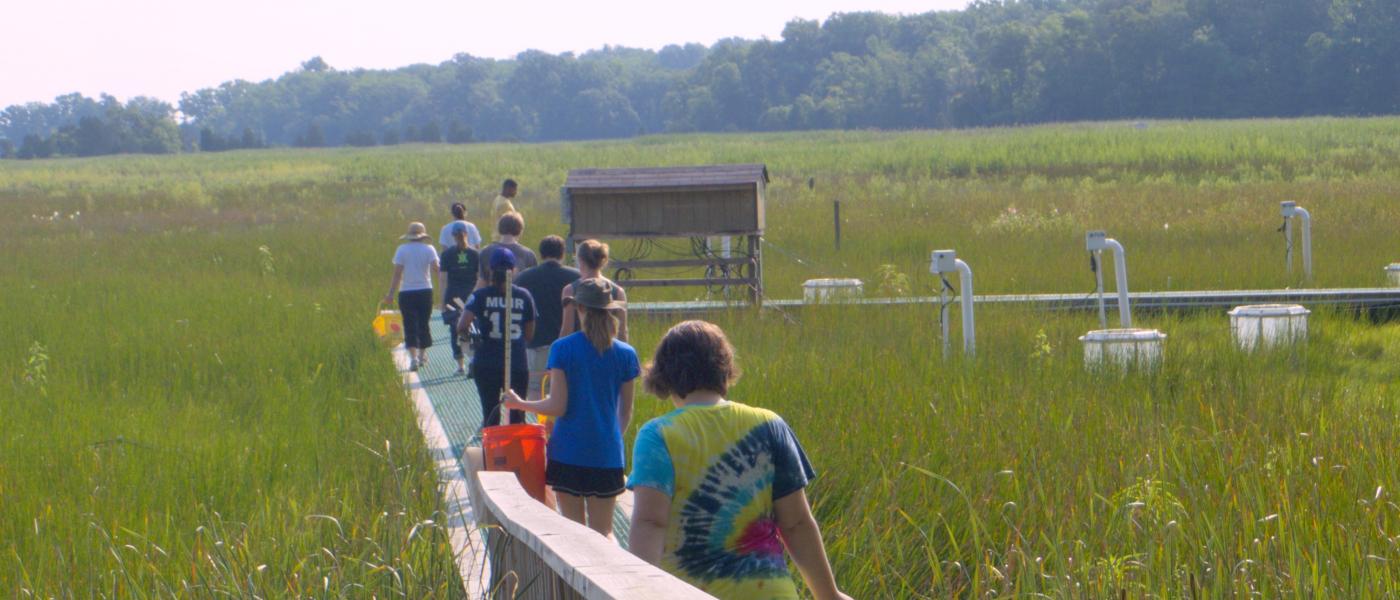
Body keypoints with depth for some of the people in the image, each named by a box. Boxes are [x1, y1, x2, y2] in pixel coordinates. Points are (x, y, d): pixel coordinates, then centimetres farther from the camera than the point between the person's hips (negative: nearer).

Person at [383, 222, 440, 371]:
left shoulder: (401, 250, -1)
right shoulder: (428, 249, 0)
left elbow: (397, 274, -5)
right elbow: (436, 269, -13)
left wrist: (390, 294, -2)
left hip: (406, 293, -1)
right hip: (425, 291, 1)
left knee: (410, 326, -2)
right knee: (423, 324, 15)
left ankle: (413, 357, -16)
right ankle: (422, 355, 26)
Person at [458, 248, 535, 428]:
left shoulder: (481, 296, -4)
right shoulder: (523, 296, 0)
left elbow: (461, 327, -16)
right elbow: (530, 334, 5)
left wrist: (467, 334, 5)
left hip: (486, 365, 0)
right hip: (517, 365, 0)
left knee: (490, 416, 8)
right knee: (516, 418, 8)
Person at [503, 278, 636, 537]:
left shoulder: (563, 349, -8)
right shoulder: (625, 354, 1)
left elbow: (557, 407, -9)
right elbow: (626, 413, 7)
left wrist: (520, 403, 8)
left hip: (569, 452, -2)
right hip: (607, 455, 2)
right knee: (603, 531, 8)